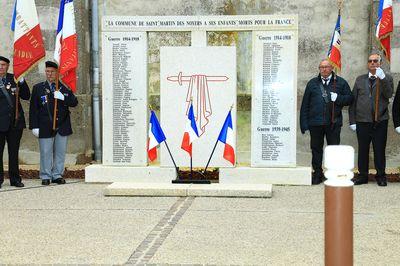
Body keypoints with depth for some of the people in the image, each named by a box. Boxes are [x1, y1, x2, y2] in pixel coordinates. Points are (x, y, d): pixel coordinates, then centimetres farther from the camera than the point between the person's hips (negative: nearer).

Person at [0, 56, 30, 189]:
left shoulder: (13, 79, 8)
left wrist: (22, 82, -6)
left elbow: (26, 96, 4)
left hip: (15, 121, 3)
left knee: (14, 151, 10)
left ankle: (15, 179, 18)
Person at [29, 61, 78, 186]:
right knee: (46, 152, 0)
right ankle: (46, 176, 10)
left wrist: (63, 97, -16)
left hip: (62, 126, 2)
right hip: (45, 127, -1)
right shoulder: (38, 88, 6)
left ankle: (57, 175, 16)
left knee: (60, 152, 6)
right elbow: (33, 109, 3)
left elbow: (74, 102, 2)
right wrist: (34, 126, -3)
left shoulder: (65, 88, 8)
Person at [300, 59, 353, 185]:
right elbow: (305, 105, 7)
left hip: (334, 122, -1)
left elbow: (349, 98, 7)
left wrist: (337, 98, -12)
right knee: (316, 149, 7)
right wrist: (304, 124, 1)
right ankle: (317, 174, 18)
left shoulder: (341, 82, 7)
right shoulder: (312, 83, 8)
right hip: (315, 122, 1)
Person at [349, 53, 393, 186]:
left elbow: (389, 94, -12)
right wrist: (352, 120, 4)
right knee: (363, 149, 7)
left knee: (379, 150, 2)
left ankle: (381, 176, 14)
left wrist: (382, 78, -22)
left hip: (380, 121, -2)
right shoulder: (360, 79, 13)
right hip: (362, 121, 2)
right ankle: (362, 175, 17)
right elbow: (353, 101, 10)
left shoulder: (386, 79, 6)